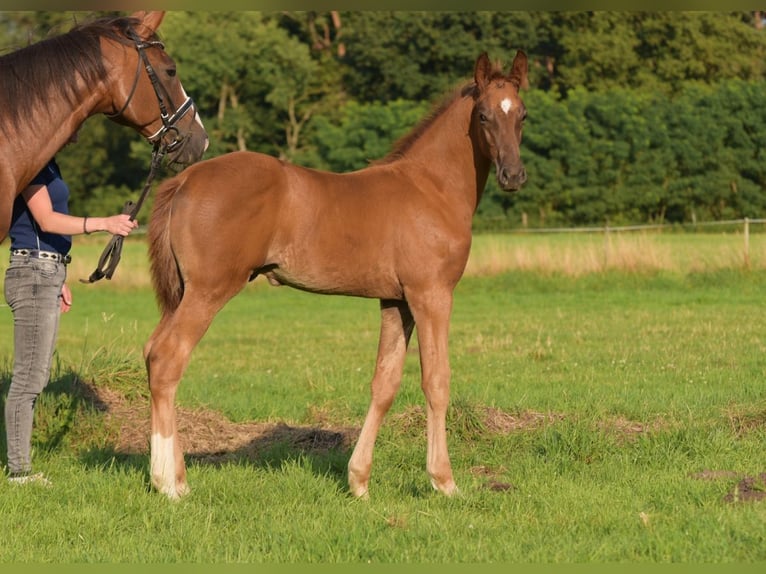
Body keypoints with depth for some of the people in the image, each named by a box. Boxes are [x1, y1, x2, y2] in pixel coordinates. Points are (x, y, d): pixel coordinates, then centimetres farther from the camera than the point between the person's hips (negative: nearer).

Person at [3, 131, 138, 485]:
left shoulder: (46, 163, 16)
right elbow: (46, 220, -23)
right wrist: (103, 224, -32)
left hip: (47, 275, 10)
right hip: (34, 274, -10)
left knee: (35, 377, 12)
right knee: (29, 378, -7)